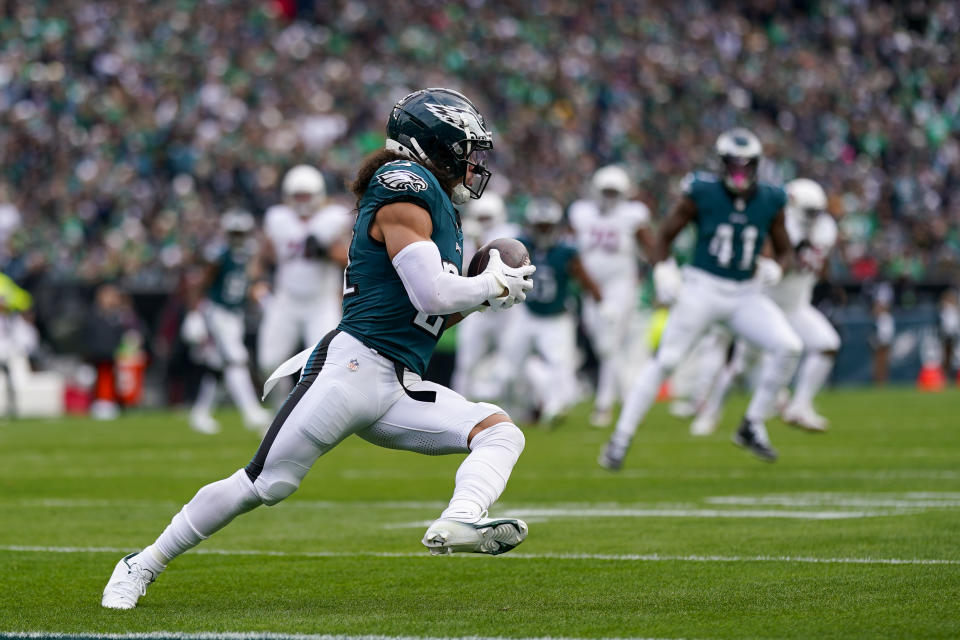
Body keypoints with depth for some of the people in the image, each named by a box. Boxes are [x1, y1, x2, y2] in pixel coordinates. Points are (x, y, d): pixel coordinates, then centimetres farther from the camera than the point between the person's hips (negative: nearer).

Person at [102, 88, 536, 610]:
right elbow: (433, 296, -17)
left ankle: (458, 524, -35)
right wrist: (494, 285, -1)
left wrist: (486, 296, 12)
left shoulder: (436, 207, 22)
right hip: (354, 366, -9)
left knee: (501, 431, -8)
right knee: (266, 483, -10)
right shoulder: (405, 192, -7)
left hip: (399, 390, 9)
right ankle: (142, 566, 1)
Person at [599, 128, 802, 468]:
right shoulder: (702, 194, -9)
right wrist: (662, 269, -16)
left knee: (788, 347, -14)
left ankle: (752, 426, 0)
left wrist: (775, 267, -11)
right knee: (664, 360, -10)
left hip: (745, 295, 3)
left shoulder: (770, 201, 0)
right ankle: (621, 437, -1)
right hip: (702, 289, -3)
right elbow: (666, 234, 1)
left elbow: (785, 250, 11)